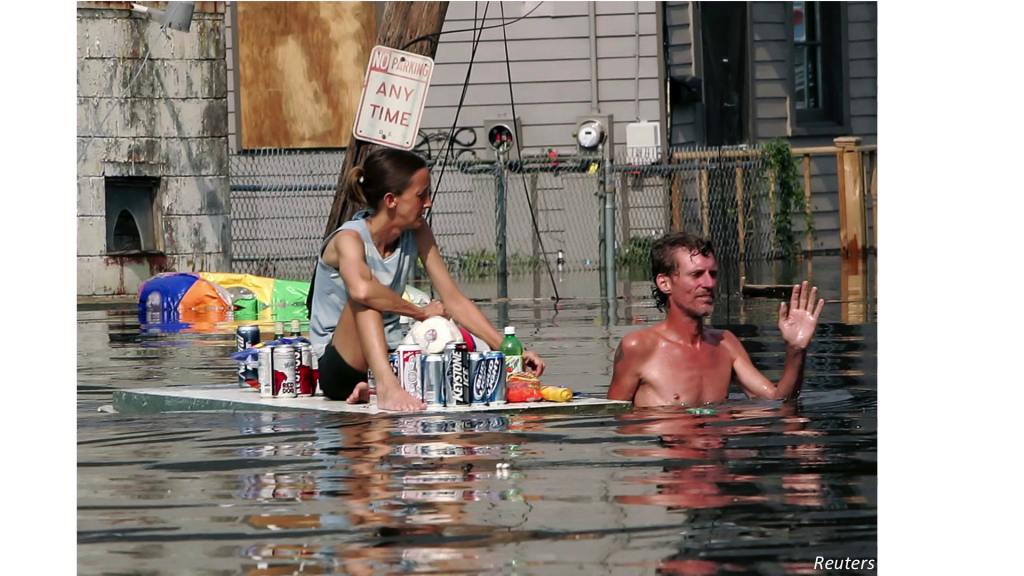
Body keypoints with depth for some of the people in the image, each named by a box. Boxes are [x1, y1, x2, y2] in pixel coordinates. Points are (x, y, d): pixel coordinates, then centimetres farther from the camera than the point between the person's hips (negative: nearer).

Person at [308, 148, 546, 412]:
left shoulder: (416, 234, 1)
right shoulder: (349, 239, -19)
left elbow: (454, 300, 0)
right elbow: (361, 290, -43)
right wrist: (420, 312, -28)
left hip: (387, 358, 6)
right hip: (338, 368, -6)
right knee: (366, 299, -35)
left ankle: (374, 389, -13)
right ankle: (386, 388, -45)